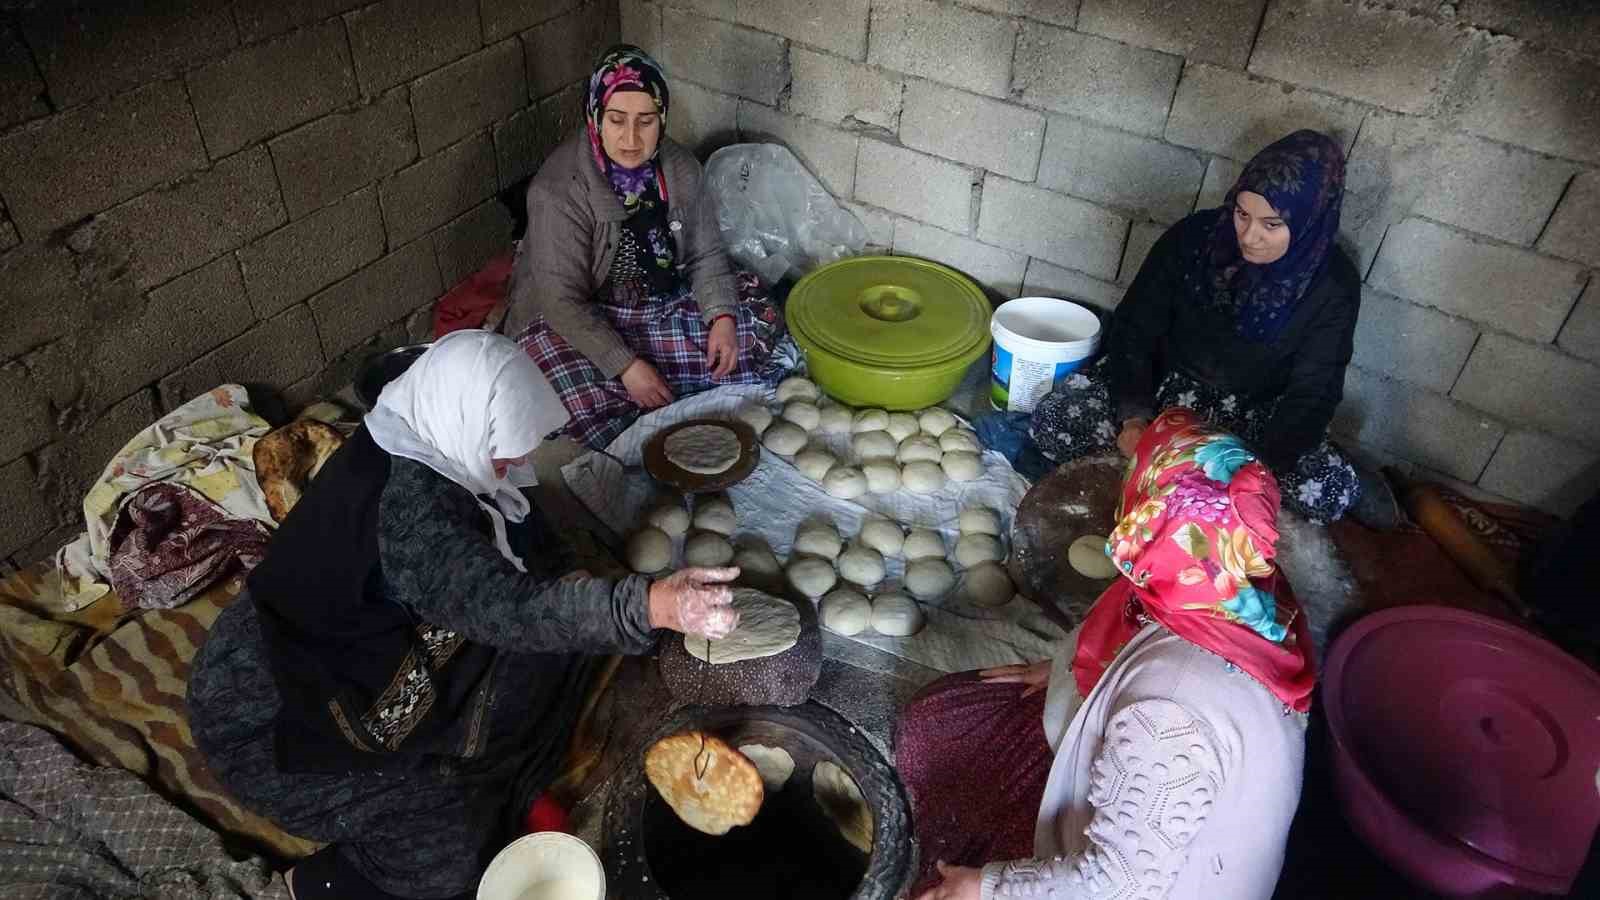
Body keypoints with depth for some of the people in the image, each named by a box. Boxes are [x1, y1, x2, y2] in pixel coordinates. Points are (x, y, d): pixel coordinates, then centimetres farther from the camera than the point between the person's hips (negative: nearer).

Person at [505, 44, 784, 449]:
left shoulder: (680, 168, -8)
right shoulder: (559, 190, -25)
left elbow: (705, 254, 2)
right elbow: (563, 300, -24)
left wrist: (722, 316, -16)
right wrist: (626, 367, -30)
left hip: (662, 305, 5)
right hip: (572, 319, -5)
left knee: (762, 322, -7)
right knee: (586, 410, -31)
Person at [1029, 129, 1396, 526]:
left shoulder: (1333, 286, -17)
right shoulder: (1195, 236, -17)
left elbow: (1311, 396, -16)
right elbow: (1135, 328, -12)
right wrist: (1134, 417, -26)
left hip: (1252, 412, -2)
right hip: (1163, 380, 2)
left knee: (1326, 494, -31)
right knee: (1052, 422, -24)